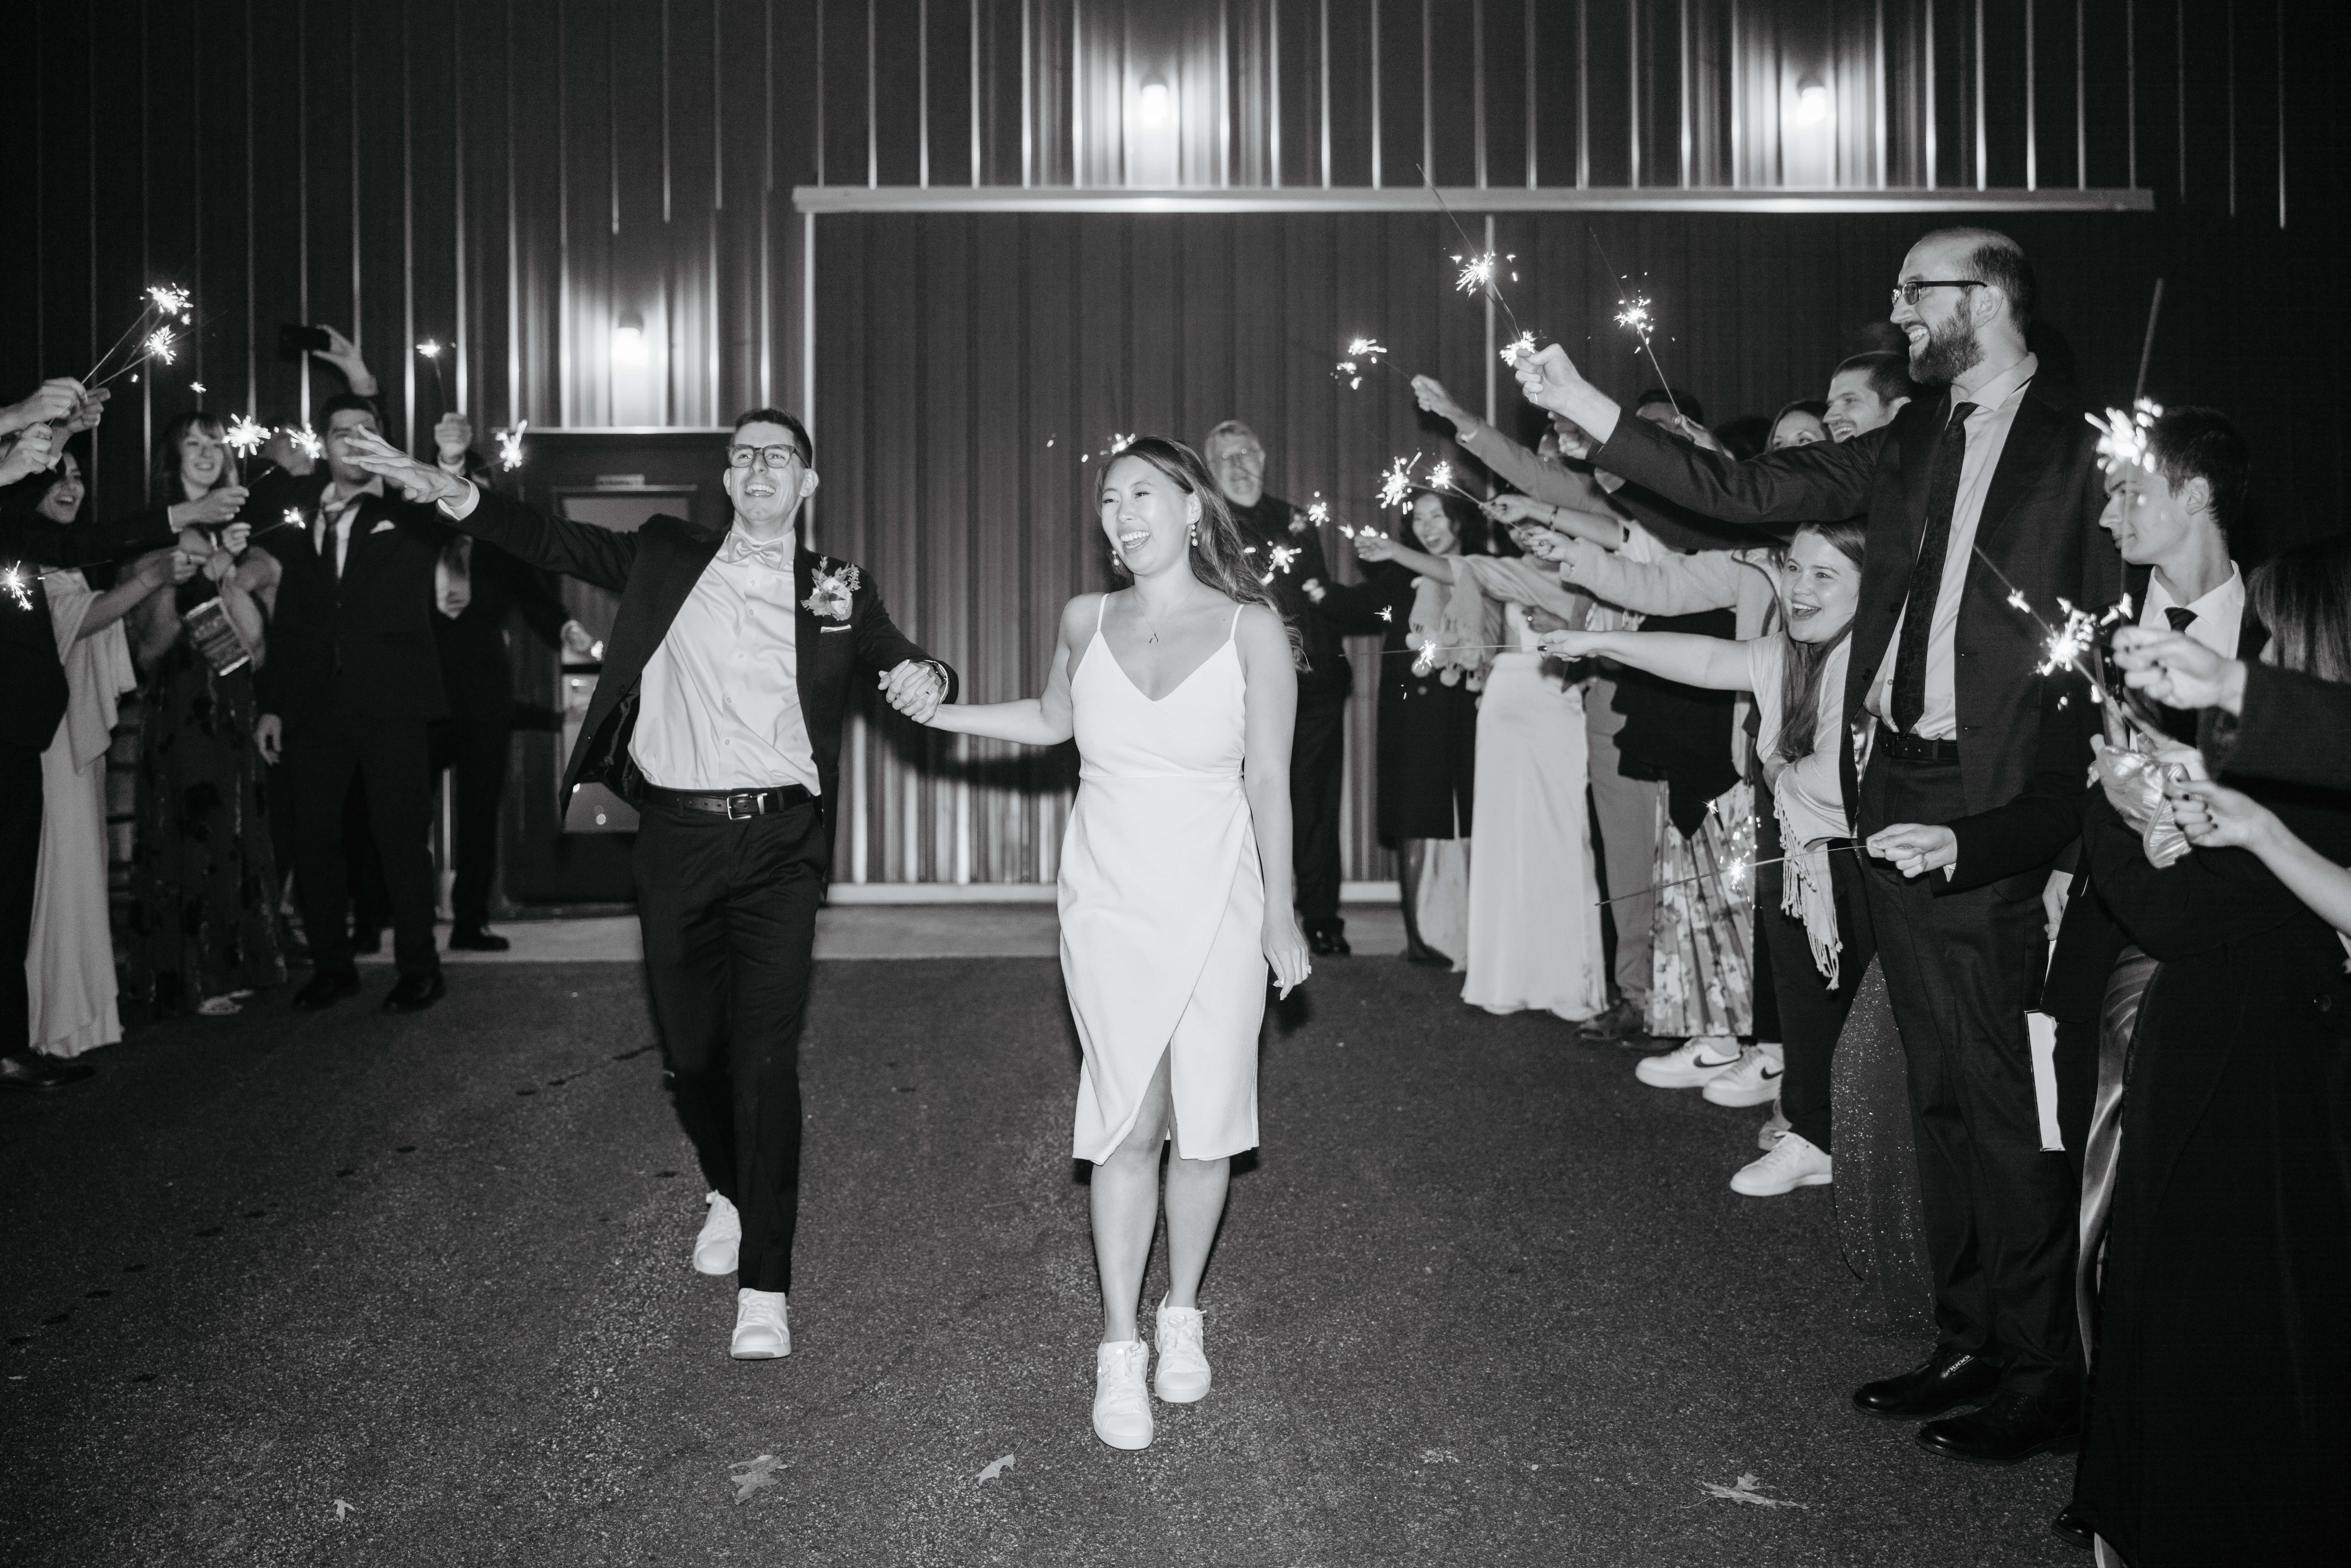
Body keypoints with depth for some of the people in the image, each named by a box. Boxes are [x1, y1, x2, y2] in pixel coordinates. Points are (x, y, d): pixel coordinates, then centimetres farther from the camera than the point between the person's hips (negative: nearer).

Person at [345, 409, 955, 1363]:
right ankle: (728, 1192, 41)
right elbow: (556, 544, 4)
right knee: (690, 1053, 11)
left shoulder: (839, 591, 8)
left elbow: (902, 672, 8)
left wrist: (927, 679, -17)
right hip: (677, 839, 2)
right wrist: (446, 492, -9)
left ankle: (764, 1287, 1)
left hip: (778, 845, -1)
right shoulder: (669, 557, 10)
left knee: (765, 1058, -8)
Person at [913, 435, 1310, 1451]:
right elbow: (1051, 720, 21)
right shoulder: (1086, 622, 1)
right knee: (1128, 1122, -3)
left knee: (1206, 1122, 3)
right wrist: (943, 713, 11)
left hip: (1218, 903, -1)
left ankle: (1183, 1318, 26)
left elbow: (1269, 782, -3)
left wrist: (1281, 913, -2)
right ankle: (1118, 1351, 9)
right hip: (1110, 905, 1)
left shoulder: (1252, 629, -6)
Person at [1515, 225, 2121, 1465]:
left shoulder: (2080, 450, -5)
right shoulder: (1911, 445, 14)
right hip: (1894, 790, 7)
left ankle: (2042, 1373, 14)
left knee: (2005, 1094, -1)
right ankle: (1967, 1340, 26)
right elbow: (1743, 491, 11)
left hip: (1996, 806, -6)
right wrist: (1579, 404, 7)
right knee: (1939, 1086, 13)